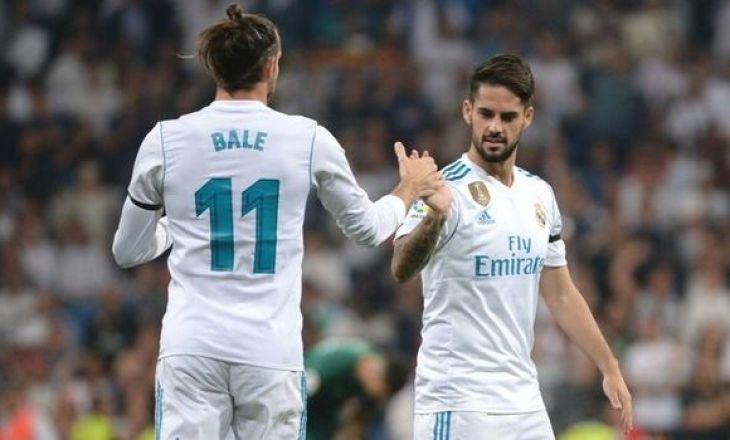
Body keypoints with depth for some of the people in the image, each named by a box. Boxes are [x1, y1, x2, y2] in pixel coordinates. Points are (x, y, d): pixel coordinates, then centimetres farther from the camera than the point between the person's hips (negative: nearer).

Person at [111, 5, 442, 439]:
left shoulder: (164, 141, 2)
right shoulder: (309, 139, 1)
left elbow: (127, 252, 14)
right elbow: (367, 228, 17)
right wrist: (410, 190, 38)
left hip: (191, 347, 0)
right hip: (271, 351, 0)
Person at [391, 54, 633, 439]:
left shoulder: (539, 195, 12)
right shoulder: (447, 189, -11)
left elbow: (561, 295, 21)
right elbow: (402, 269, -28)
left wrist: (609, 368, 18)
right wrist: (434, 216, -48)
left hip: (524, 402, 7)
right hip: (459, 403, -7)